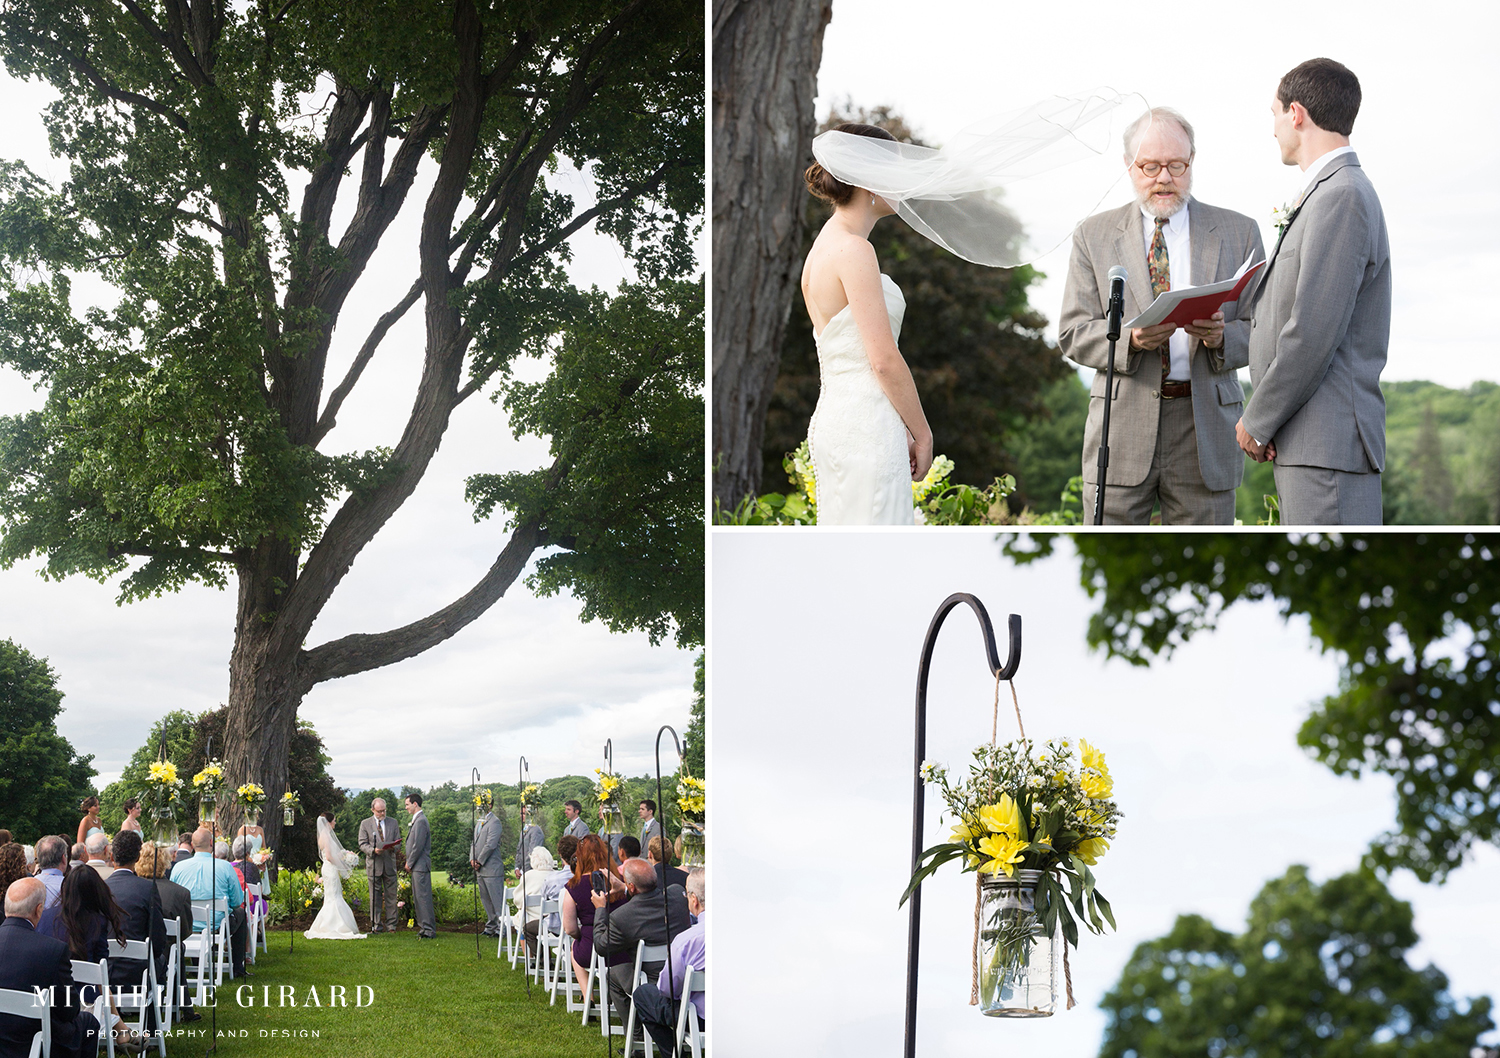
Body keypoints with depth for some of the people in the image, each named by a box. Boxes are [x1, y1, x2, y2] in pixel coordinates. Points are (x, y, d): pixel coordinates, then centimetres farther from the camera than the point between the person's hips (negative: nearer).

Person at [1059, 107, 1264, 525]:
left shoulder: (1238, 233, 10)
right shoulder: (1094, 236, 9)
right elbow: (1072, 333, 3)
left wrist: (1222, 337, -16)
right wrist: (1131, 339, -17)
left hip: (1206, 427, 1)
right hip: (1123, 425, 0)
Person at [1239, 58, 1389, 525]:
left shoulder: (1342, 197, -14)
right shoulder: (1333, 193, 20)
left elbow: (1314, 333, -19)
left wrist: (1258, 421, -11)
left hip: (1328, 445, -10)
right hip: (1307, 441, 10)